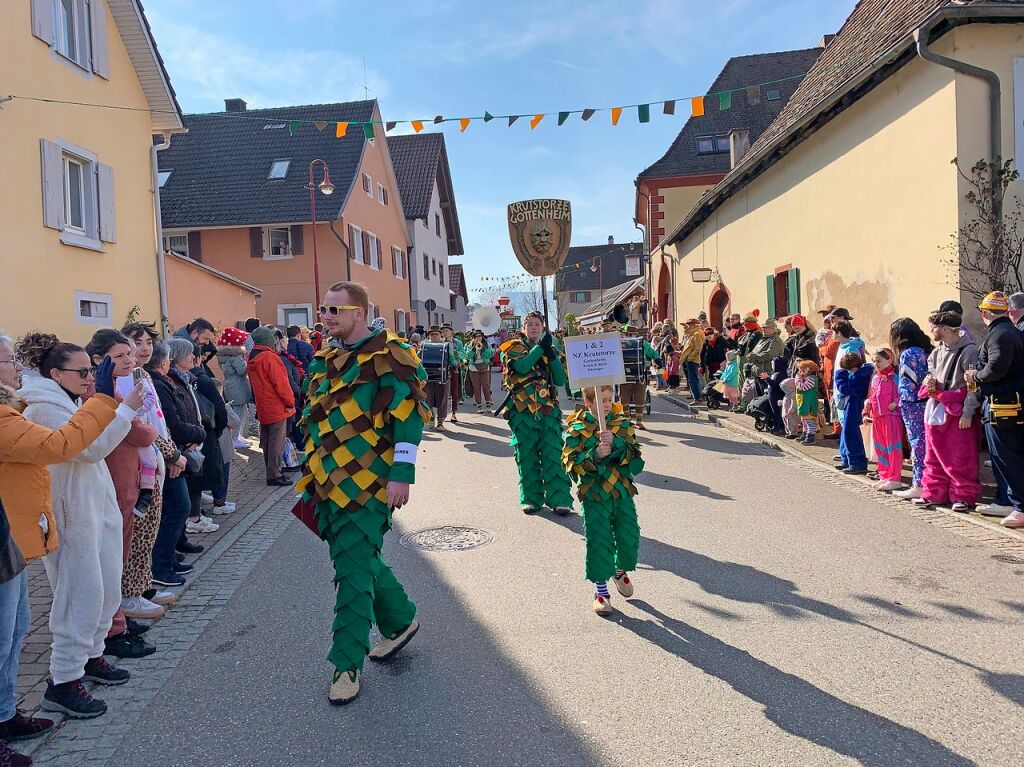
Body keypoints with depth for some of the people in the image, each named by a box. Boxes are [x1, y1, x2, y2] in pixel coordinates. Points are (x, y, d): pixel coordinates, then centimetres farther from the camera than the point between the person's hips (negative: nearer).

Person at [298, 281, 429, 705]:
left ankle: (347, 663, 9)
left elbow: (409, 416, -15)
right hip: (329, 483, 8)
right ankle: (401, 620, 39)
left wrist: (401, 476, -19)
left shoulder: (388, 355, -11)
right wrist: (313, 475, 21)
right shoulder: (326, 360, 13)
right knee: (359, 558, 17)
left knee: (354, 568, -4)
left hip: (366, 484, -8)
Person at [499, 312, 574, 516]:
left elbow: (561, 381, 2)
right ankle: (531, 498, 15)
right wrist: (540, 347, -12)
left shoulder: (550, 349, 14)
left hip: (549, 411, 2)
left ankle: (559, 499, -1)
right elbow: (521, 366, -17)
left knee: (553, 456, -3)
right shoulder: (513, 347, 5)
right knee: (526, 457, 4)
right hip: (522, 411, -2)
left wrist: (551, 355, -8)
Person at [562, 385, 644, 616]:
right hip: (594, 495, -3)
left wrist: (616, 442, -26)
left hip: (623, 492, 3)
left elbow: (634, 454, -8)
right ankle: (601, 589, 17)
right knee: (598, 542, -2)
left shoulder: (622, 423, 4)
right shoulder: (576, 429, -6)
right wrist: (595, 455, -26)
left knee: (629, 538, 8)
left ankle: (621, 571, 41)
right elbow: (570, 463, -12)